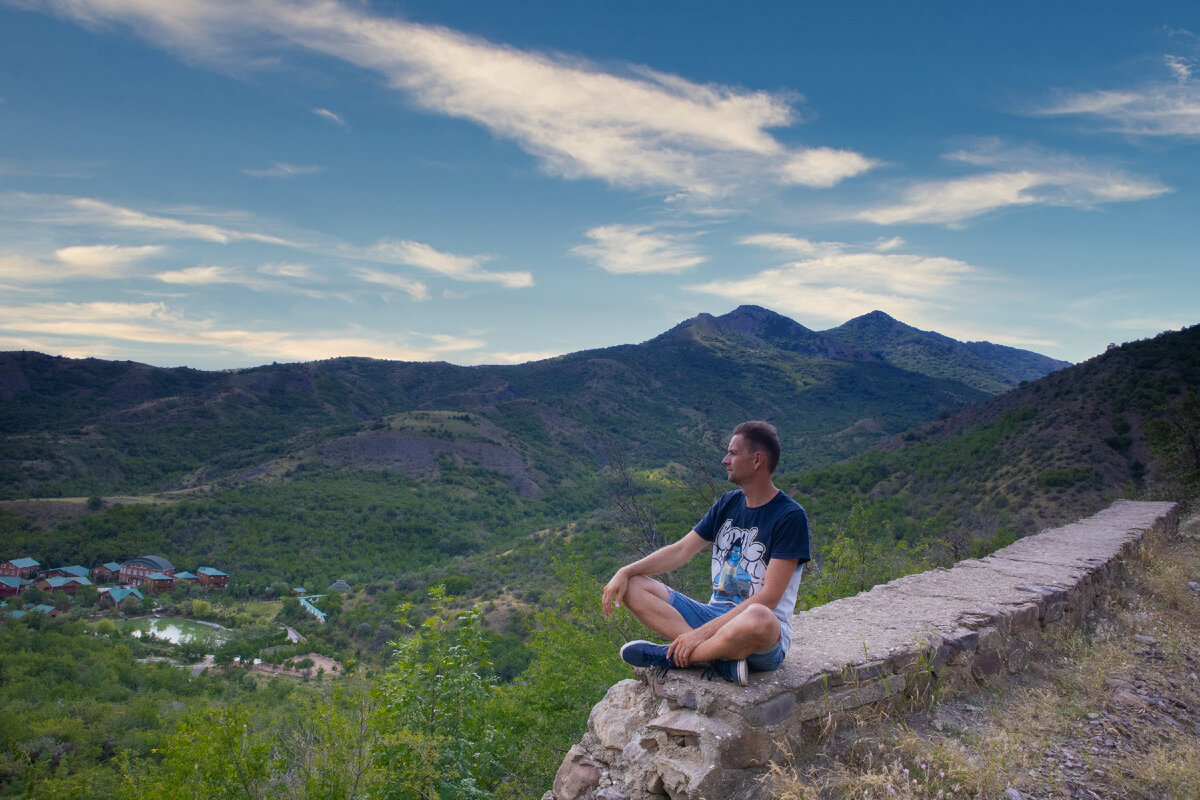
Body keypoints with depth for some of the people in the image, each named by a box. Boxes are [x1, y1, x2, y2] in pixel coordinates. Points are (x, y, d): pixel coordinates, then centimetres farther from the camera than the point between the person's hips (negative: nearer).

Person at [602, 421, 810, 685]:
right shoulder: (727, 504, 11)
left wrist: (704, 631, -24)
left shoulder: (791, 516, -11)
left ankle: (671, 656, -20)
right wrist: (626, 571, -4)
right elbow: (681, 551, 11)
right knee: (633, 586, -7)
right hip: (715, 615, 7)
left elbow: (768, 597, -18)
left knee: (759, 619, -43)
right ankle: (719, 656, -22)